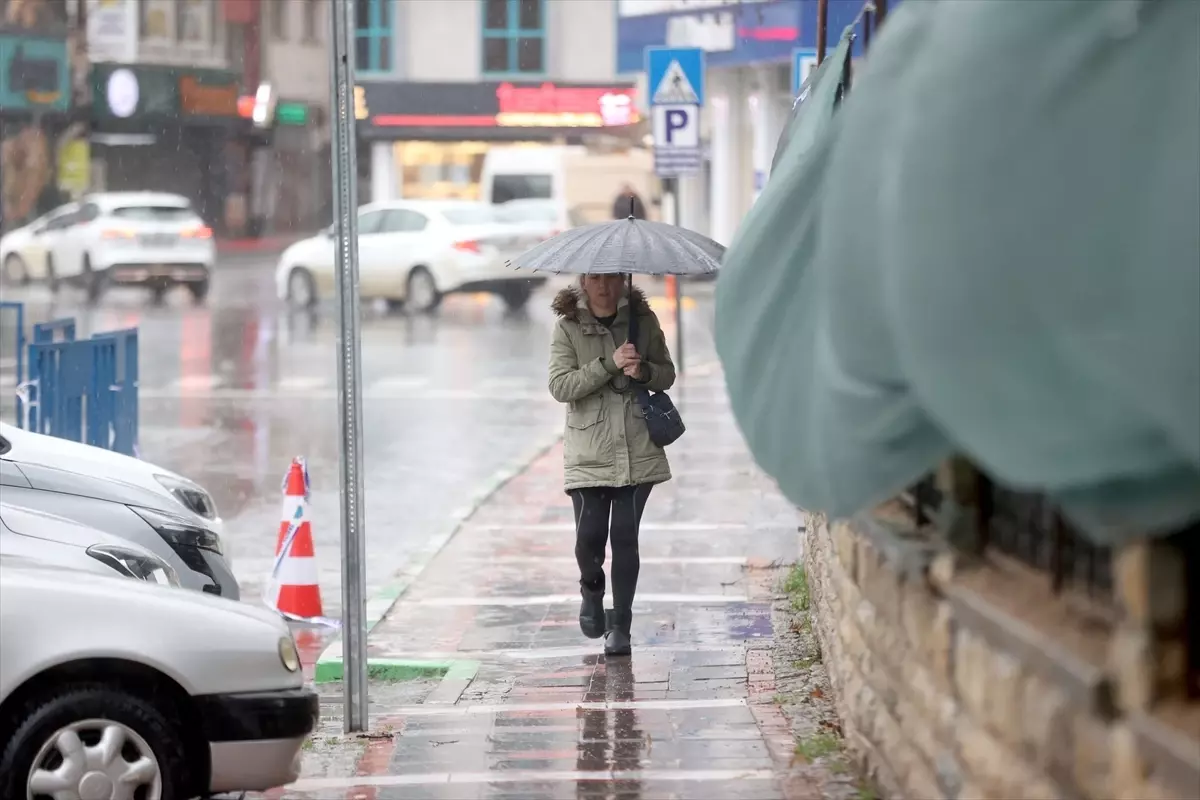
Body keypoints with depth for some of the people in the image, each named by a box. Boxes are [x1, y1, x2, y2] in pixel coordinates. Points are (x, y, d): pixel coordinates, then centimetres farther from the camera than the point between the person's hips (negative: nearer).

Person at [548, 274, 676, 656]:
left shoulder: (643, 320, 4)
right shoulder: (568, 328, -3)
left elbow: (667, 375, 10)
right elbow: (560, 386, -12)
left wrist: (644, 371, -13)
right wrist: (610, 363, -21)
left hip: (637, 450, 1)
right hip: (588, 451, -1)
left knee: (625, 536, 0)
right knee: (589, 535, -6)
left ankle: (620, 625, 12)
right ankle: (591, 590, 27)